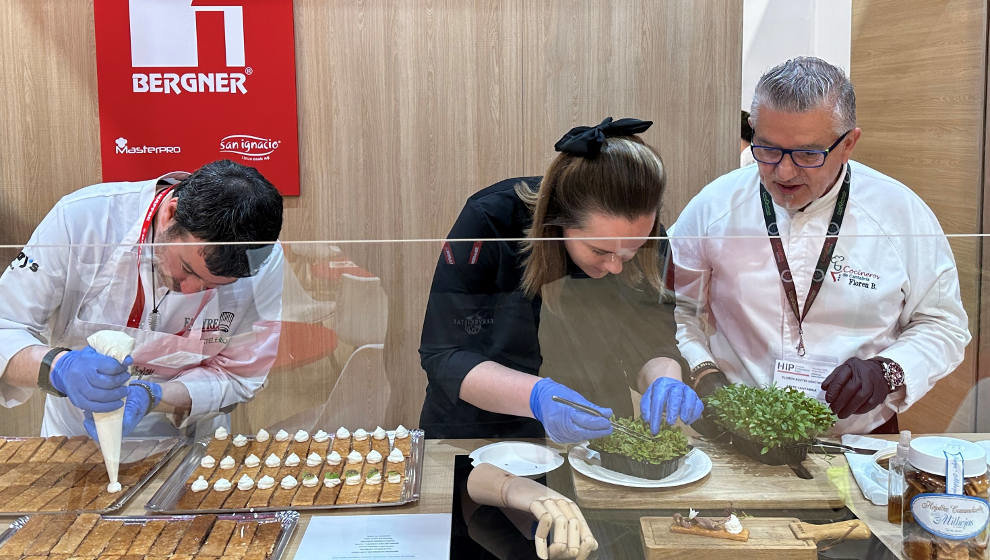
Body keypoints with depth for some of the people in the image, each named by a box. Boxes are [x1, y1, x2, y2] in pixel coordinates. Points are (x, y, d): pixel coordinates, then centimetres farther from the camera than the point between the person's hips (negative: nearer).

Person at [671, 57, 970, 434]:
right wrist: (703, 373, -9)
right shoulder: (713, 206, -1)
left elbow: (943, 325, 7)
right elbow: (676, 310, 7)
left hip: (859, 435, 3)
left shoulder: (903, 213, -1)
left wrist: (888, 372, -11)